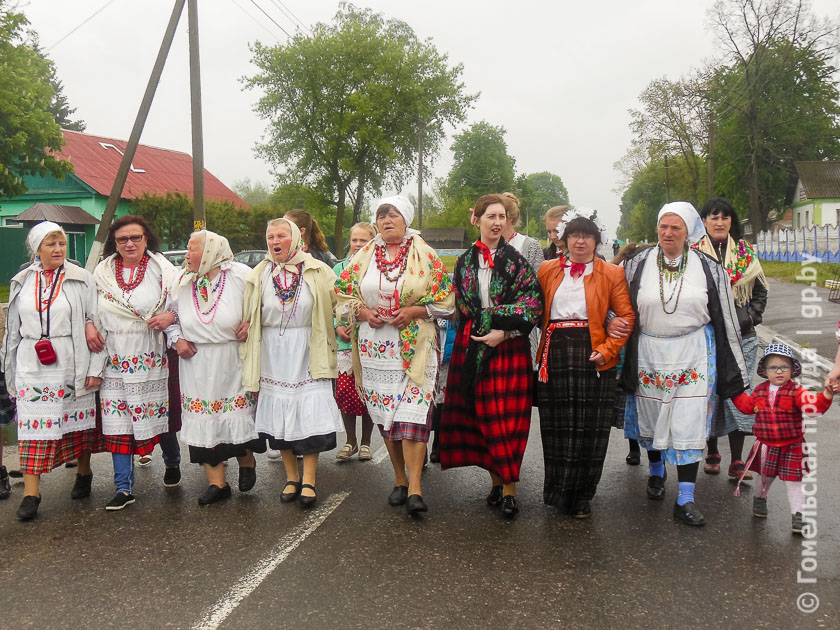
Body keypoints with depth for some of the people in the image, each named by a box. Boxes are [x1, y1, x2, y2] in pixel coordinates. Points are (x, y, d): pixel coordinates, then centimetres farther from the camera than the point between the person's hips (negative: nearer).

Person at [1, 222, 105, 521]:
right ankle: (31, 493, 1)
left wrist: (94, 369, -8)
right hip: (32, 365, 2)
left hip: (71, 363, -2)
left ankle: (84, 473, 29)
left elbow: (96, 323, -3)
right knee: (34, 425, -2)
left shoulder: (82, 279, -1)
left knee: (78, 420, 8)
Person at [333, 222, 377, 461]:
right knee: (344, 391, 1)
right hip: (343, 342, 2)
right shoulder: (339, 268, 8)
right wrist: (337, 327, -3)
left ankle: (365, 442, 21)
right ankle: (350, 441, 19)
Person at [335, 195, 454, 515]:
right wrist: (362, 312, -5)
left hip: (414, 347, -3)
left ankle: (415, 488, -11)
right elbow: (343, 293, 14)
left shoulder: (423, 255, 2)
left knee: (411, 413, -12)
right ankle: (400, 480, 22)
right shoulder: (364, 256, 10)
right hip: (374, 347, 4)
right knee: (384, 414, 8)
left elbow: (446, 299, 2)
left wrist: (413, 311, -12)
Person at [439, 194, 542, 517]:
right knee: (481, 416, 5)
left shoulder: (516, 260, 1)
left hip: (509, 347, -3)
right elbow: (462, 305, 10)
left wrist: (503, 332, -14)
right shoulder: (464, 262, 10)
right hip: (472, 346, 3)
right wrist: (499, 318, -2)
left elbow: (532, 303, -6)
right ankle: (496, 480, 19)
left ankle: (509, 487, 2)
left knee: (507, 417, -4)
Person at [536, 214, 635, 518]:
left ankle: (581, 498, 14)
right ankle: (558, 491, 18)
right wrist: (543, 349, 3)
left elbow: (627, 316, 1)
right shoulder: (547, 270, 12)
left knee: (589, 427, 2)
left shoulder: (612, 273, 6)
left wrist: (608, 349, -10)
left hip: (592, 357, -1)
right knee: (556, 425, 5)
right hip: (555, 354, 2)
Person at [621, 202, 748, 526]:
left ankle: (685, 499, 1)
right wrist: (620, 357, 3)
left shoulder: (708, 268, -2)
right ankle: (656, 472, 41)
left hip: (693, 354, -1)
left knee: (689, 423, -4)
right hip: (648, 354, 2)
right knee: (651, 417, 14)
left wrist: (734, 367, 4)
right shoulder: (638, 265, 0)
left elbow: (727, 318, 3)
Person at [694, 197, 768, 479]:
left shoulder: (746, 252, 10)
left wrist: (752, 316, 2)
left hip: (741, 336, 2)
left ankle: (737, 461, 4)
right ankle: (712, 453, 21)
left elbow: (760, 289, 15)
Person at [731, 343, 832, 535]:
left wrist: (825, 396, -43)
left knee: (793, 481, 1)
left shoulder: (796, 391, -11)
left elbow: (812, 405, -26)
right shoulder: (760, 390, 1)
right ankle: (759, 498, 46)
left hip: (791, 447, -3)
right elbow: (747, 405, 18)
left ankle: (797, 515, 10)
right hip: (766, 446, 3)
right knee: (764, 476, 20)